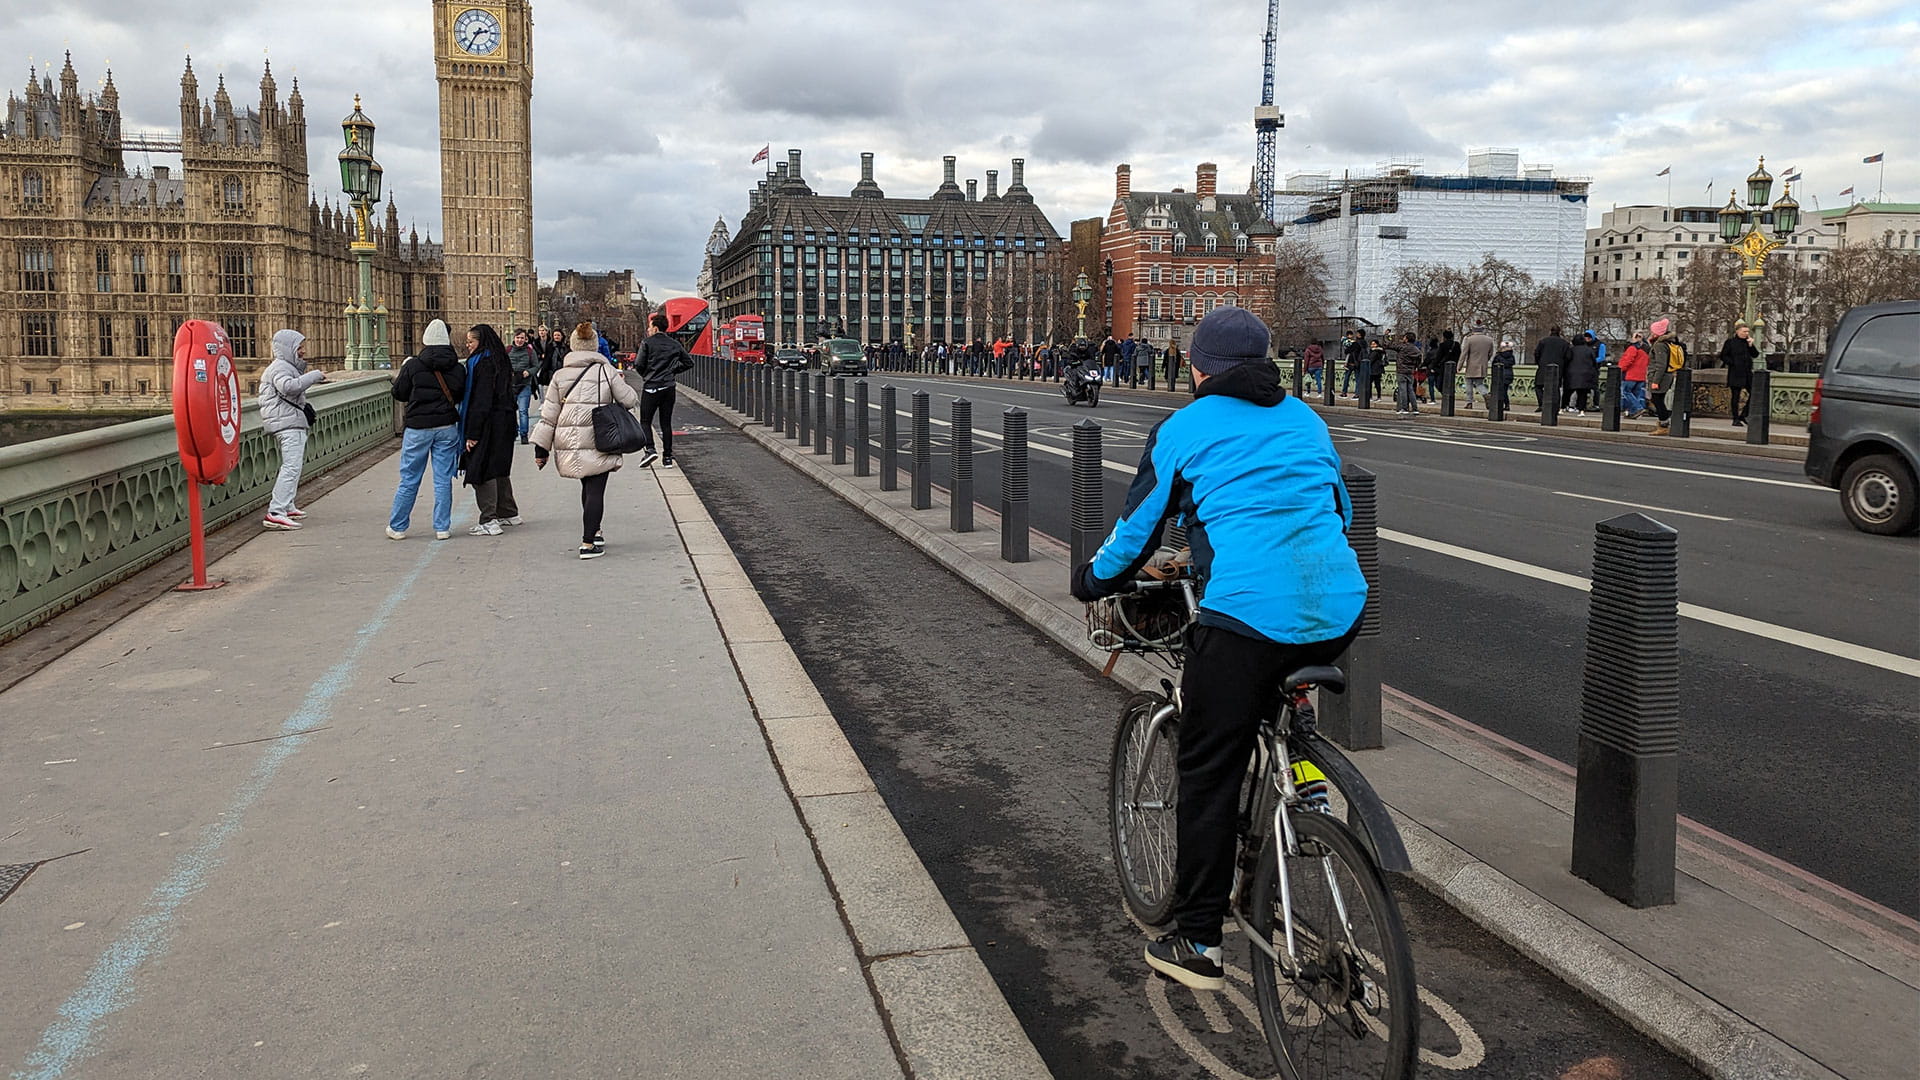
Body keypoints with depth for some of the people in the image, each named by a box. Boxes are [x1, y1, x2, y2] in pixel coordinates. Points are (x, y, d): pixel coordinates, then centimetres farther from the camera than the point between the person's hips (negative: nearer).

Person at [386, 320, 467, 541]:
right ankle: (442, 527, 7)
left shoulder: (413, 366, -8)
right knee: (443, 479, 6)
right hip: (447, 427, 2)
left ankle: (397, 527, 14)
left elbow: (398, 394, 1)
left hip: (418, 427, -2)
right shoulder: (458, 367, 0)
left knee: (409, 480, 6)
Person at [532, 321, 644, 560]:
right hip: (598, 440, -3)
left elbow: (548, 415, 6)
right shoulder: (605, 370, -1)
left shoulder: (560, 375, 6)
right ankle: (588, 543, -4)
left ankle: (593, 532, 31)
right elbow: (629, 400, 0)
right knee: (595, 489, 0)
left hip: (568, 443, 3)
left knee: (588, 486, 21)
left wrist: (541, 449, 10)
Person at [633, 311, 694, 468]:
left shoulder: (647, 343, -6)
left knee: (645, 421, 5)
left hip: (651, 387, -4)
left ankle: (650, 449, -15)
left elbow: (638, 364, -10)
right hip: (669, 388, 4)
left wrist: (644, 374, 10)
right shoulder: (675, 344, 7)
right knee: (666, 423, 9)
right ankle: (667, 457, 7)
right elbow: (689, 362, 12)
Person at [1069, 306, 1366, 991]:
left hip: (1247, 618, -5)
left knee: (1208, 775, 6)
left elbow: (1136, 532, 12)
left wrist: (1090, 582, 30)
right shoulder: (1304, 419, 20)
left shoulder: (1182, 430, 6)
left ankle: (1197, 945, 14)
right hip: (1340, 612, 6)